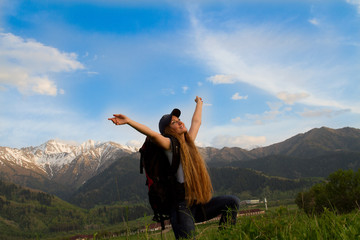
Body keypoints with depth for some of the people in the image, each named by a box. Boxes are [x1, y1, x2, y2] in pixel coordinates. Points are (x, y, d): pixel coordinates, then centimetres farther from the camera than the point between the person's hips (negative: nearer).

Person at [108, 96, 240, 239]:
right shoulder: (170, 145, -6)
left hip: (198, 204, 7)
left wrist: (199, 103, 44)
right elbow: (152, 134, -25)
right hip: (182, 206, -7)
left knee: (232, 202, 0)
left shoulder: (189, 141, 14)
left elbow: (196, 122, 30)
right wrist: (128, 121, -38)